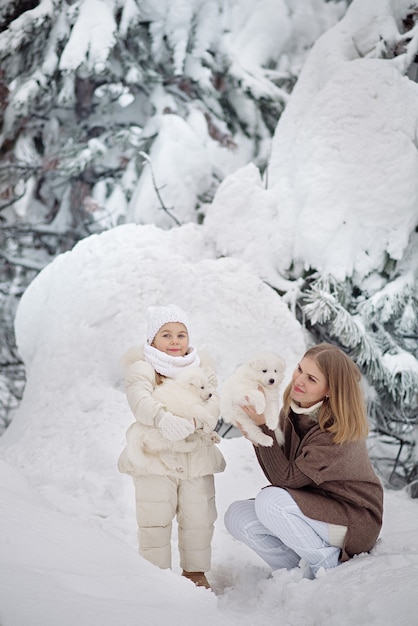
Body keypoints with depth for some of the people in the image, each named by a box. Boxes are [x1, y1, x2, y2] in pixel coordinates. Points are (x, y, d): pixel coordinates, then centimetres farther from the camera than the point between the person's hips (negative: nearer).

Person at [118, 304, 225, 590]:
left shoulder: (202, 368, 10)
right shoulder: (141, 368, -2)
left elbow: (213, 405, -3)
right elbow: (140, 400, -20)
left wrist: (191, 421, -24)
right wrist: (163, 419, -38)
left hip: (196, 457, 4)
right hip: (155, 456, -3)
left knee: (199, 517, 7)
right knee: (155, 518, -3)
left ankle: (195, 570, 23)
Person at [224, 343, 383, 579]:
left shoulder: (338, 430, -24)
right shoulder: (293, 413, -3)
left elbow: (286, 478, -24)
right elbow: (277, 473, -3)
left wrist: (264, 426, -25)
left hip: (355, 521, -8)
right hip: (314, 509, 8)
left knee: (270, 501, -29)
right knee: (237, 516, -10)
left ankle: (327, 565, -9)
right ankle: (300, 573, 1)